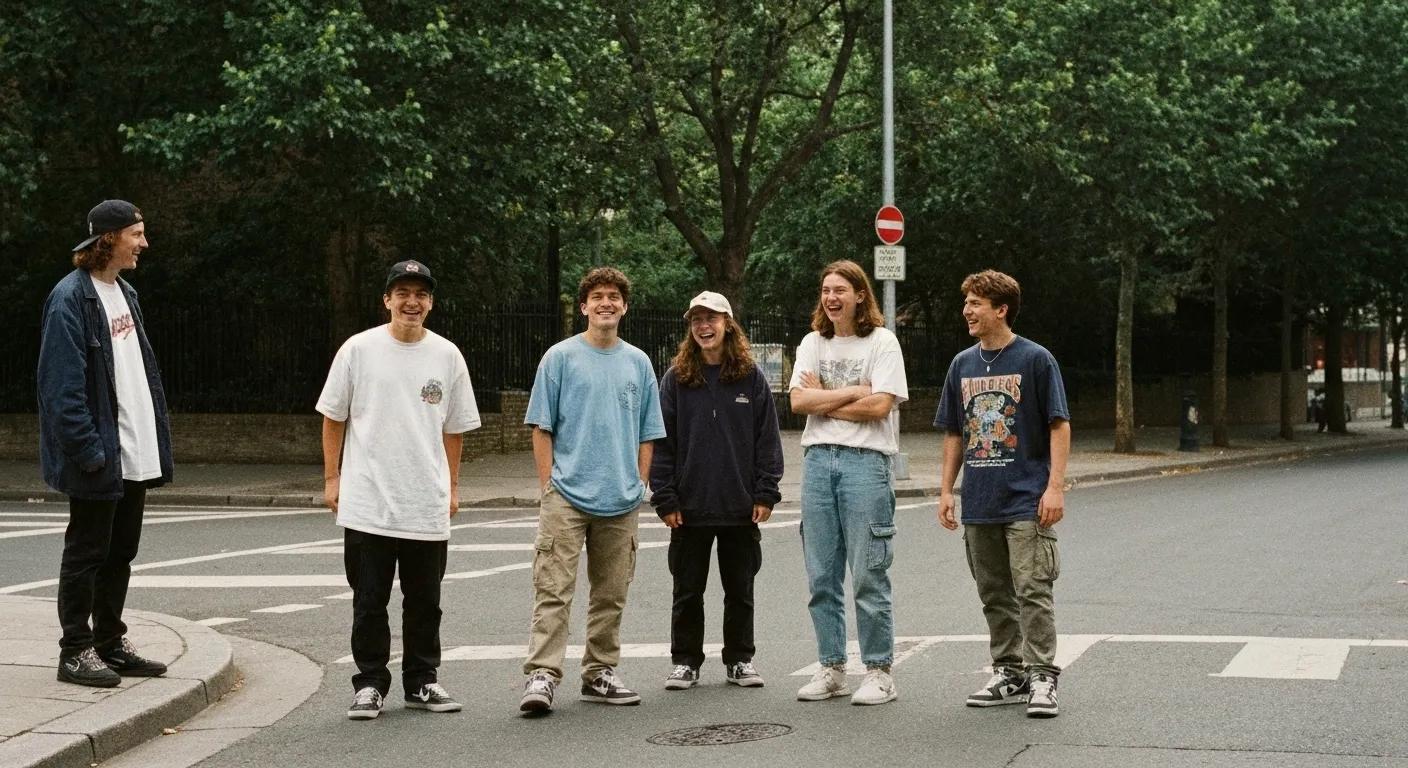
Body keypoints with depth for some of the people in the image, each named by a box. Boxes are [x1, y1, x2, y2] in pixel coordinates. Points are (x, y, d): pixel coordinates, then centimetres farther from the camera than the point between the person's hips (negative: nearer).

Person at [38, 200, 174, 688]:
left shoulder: (124, 293, 14)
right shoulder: (71, 298, -14)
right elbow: (63, 386, -19)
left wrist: (159, 439, 12)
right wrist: (89, 451, -22)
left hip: (136, 455, 9)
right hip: (99, 456, -9)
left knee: (120, 553, 15)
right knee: (87, 552, 0)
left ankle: (110, 643, 24)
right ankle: (76, 652, 8)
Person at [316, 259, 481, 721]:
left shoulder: (447, 356, 6)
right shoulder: (358, 350, 0)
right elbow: (334, 418, 6)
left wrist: (452, 486, 13)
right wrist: (331, 479, 2)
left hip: (428, 507, 2)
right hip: (367, 504, -2)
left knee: (425, 602, 10)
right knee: (369, 601, 3)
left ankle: (422, 682, 21)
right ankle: (370, 685, 12)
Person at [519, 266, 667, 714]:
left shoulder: (638, 363, 10)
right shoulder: (561, 357, 0)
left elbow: (647, 435, 15)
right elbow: (542, 428, 0)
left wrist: (639, 486, 7)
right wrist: (548, 486, -6)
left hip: (620, 501, 4)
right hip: (567, 496, -4)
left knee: (611, 594, 10)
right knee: (554, 590, -10)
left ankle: (600, 674, 20)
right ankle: (541, 676, -13)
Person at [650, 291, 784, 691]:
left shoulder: (751, 377, 2)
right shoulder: (675, 379, 1)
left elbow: (767, 439, 2)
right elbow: (662, 442, 0)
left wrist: (765, 493, -5)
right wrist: (665, 499, -7)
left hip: (741, 507, 0)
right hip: (690, 506, 0)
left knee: (740, 590, 9)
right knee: (688, 591, 7)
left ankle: (740, 660, 21)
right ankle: (685, 662, 16)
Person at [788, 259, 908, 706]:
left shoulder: (881, 342, 0)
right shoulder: (813, 343, 13)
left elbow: (880, 406, -11)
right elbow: (799, 402, 0)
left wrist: (823, 398, -3)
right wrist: (853, 392, -7)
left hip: (865, 462, -5)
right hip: (818, 459, 5)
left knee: (868, 576, -5)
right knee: (822, 576, 7)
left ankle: (879, 673, 2)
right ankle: (831, 669, 14)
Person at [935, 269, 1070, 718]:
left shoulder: (1035, 360, -5)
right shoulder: (963, 365, 11)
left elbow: (1059, 425, -6)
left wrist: (1055, 486, -13)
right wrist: (946, 490, 11)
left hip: (1026, 501, -6)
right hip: (978, 504, 6)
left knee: (1032, 591, -9)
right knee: (995, 595, 11)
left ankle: (1042, 677, -5)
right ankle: (1009, 675, 20)